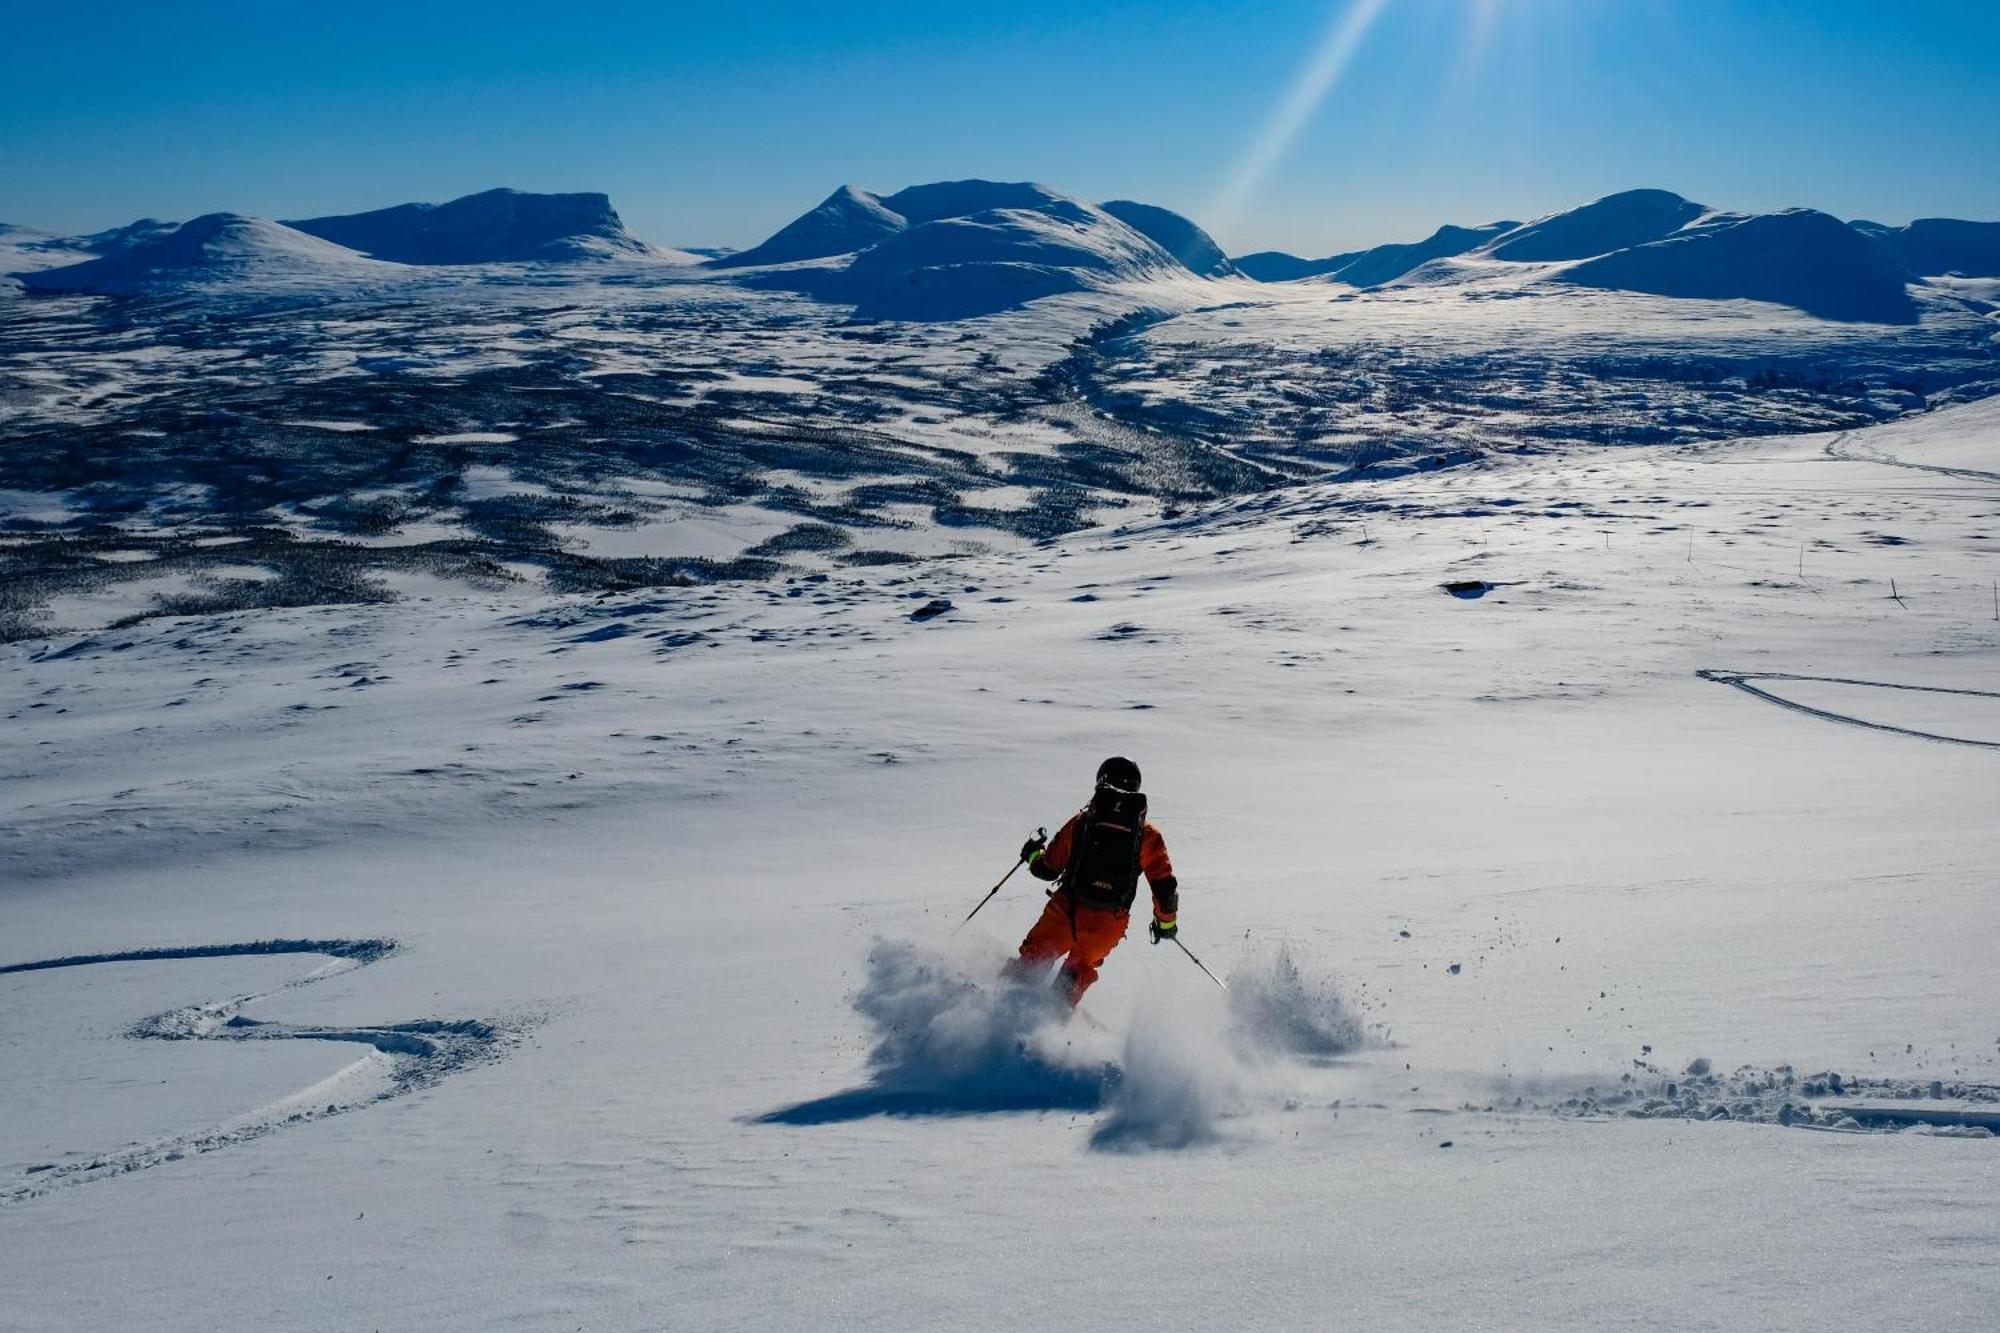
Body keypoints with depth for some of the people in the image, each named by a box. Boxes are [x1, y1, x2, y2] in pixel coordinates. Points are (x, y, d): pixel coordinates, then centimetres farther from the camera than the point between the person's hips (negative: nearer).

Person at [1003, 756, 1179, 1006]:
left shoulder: (1081, 822, -2)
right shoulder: (1148, 835, -1)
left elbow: (1048, 870, 3)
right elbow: (1166, 887, -2)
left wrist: (1033, 855, 25)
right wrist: (1166, 921, 16)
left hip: (1066, 912, -1)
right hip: (1108, 925, 2)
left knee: (1034, 956, 21)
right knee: (1081, 968, 28)